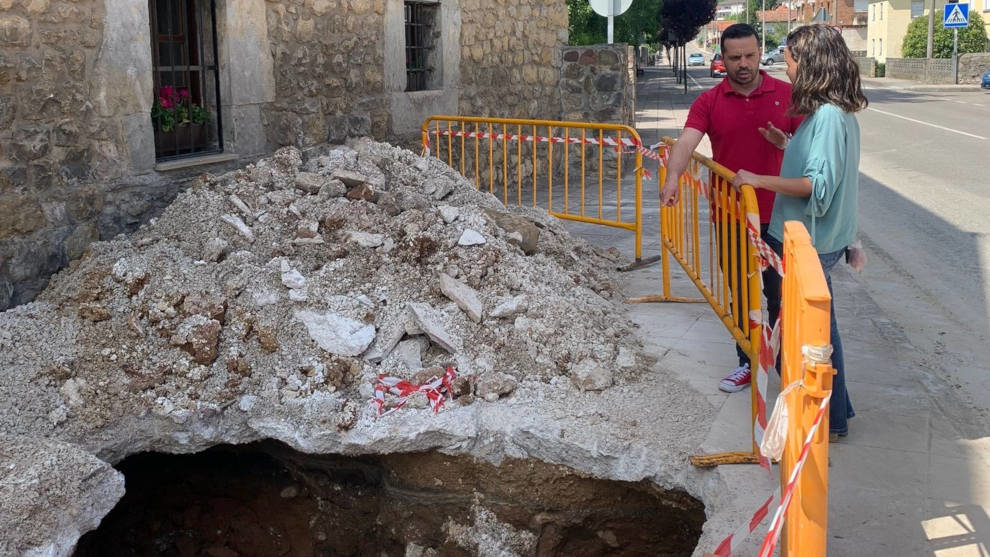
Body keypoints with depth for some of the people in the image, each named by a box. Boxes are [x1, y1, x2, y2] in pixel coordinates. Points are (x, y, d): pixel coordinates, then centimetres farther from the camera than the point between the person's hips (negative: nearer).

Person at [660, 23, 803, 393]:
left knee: (780, 293, 8)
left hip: (777, 214, -1)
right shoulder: (709, 102, -2)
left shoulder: (786, 94, -2)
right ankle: (749, 363, 28)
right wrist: (672, 177, -37)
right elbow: (687, 140, -18)